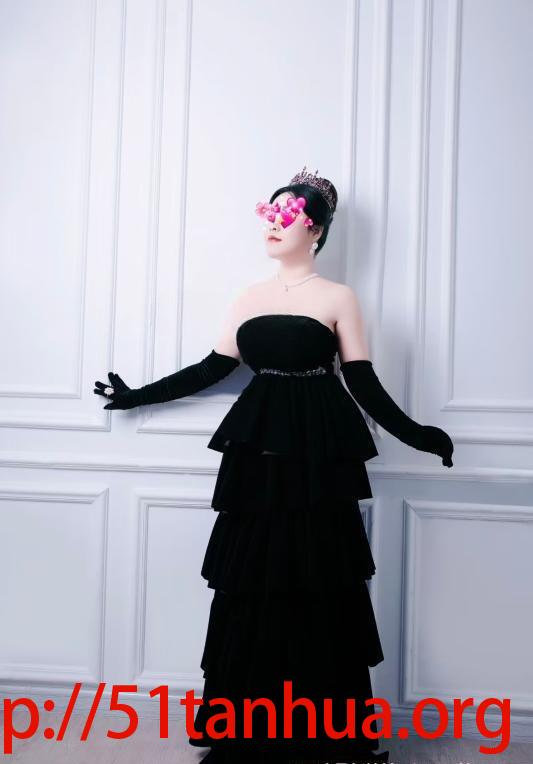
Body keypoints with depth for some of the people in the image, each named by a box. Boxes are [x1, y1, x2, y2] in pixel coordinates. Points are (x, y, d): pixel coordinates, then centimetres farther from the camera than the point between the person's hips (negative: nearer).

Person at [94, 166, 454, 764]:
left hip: (317, 457, -3)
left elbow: (363, 383, 0)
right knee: (252, 586, 4)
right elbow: (210, 370, 14)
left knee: (315, 588, 0)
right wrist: (138, 396, 16)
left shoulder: (338, 297, 2)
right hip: (257, 454, 3)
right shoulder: (249, 298, 12)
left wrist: (413, 433, -10)